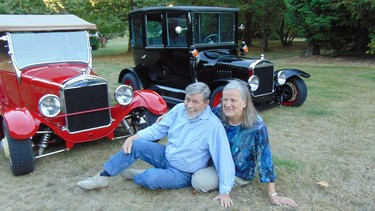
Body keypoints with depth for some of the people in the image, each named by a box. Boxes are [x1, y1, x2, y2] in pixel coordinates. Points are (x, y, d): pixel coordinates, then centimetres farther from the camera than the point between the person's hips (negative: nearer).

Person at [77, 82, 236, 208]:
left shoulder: (214, 126, -25)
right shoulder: (179, 109, -6)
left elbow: (224, 158, -24)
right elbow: (158, 129, 1)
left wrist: (224, 191, -25)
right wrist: (133, 137, -11)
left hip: (183, 174, -5)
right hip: (166, 156, 6)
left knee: (151, 178, -30)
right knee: (135, 145, -13)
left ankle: (135, 176, 8)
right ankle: (103, 177, -1)